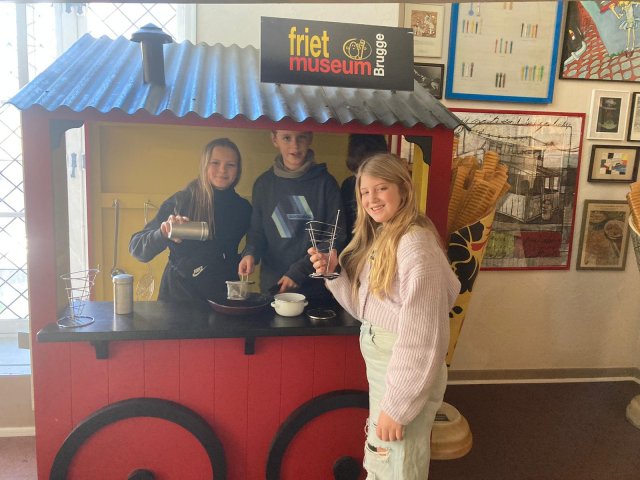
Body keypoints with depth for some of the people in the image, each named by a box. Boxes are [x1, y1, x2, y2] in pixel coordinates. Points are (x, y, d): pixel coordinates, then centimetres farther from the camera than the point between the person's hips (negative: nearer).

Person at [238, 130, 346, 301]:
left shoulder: (325, 183, -6)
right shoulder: (263, 183, 3)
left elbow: (337, 236, -7)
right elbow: (257, 231, 10)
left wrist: (299, 271, -14)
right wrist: (250, 253, -11)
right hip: (272, 287, 3)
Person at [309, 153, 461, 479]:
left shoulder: (415, 245, -23)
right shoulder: (378, 238, 6)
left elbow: (421, 337, -24)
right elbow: (366, 309, 8)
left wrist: (397, 406, -20)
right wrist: (334, 273, -7)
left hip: (406, 374, -8)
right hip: (379, 364, 8)